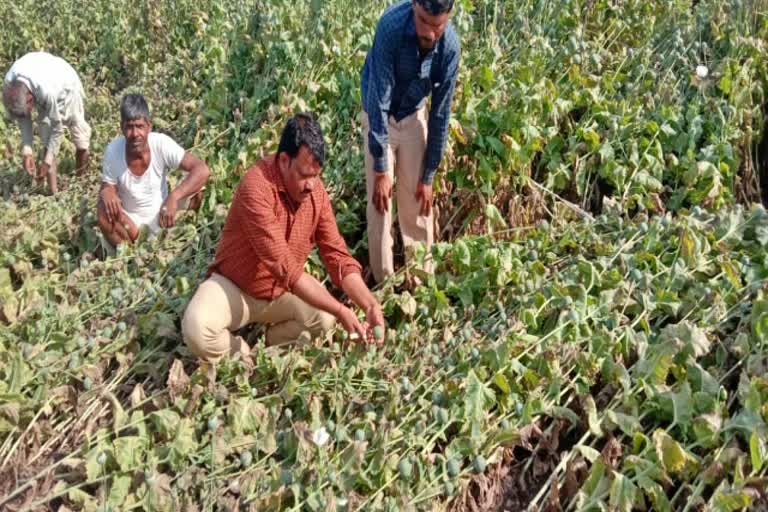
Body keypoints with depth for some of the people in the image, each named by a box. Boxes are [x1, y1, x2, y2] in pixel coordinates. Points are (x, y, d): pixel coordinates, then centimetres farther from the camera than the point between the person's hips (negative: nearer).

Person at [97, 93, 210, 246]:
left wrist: (173, 197, -41)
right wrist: (106, 193, -34)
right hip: (130, 221, 0)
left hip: (161, 216, 0)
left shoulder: (161, 143, -22)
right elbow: (108, 187, -8)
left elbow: (202, 170, -28)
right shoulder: (113, 151, -19)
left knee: (194, 187, -21)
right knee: (103, 211, -29)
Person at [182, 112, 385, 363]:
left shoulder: (316, 190, -11)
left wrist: (371, 305, -25)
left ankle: (273, 342, 9)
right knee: (197, 328, -31)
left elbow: (338, 256, -10)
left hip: (281, 292, 5)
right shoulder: (256, 187, -31)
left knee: (325, 318, -18)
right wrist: (340, 310, -35)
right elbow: (285, 267, -34)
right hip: (235, 287, -5)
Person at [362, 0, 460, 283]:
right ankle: (384, 283, 8)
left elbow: (441, 112, -15)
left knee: (418, 202, 5)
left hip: (414, 116, 2)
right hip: (379, 116, -2)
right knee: (380, 203, -4)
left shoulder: (450, 45, -23)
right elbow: (379, 98, -31)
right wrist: (381, 169, -29)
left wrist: (428, 176, -11)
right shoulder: (392, 26, -33)